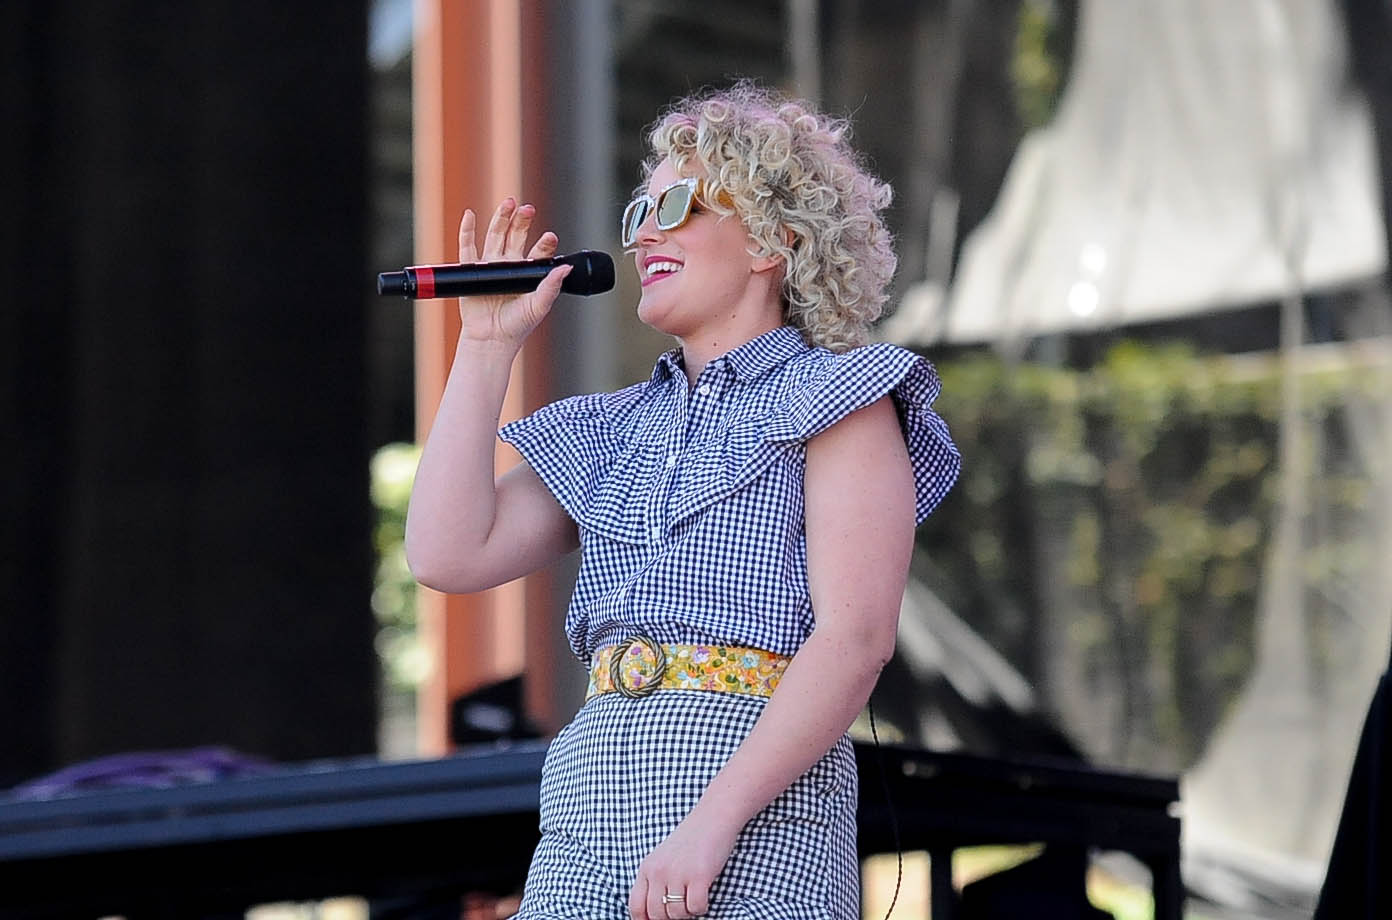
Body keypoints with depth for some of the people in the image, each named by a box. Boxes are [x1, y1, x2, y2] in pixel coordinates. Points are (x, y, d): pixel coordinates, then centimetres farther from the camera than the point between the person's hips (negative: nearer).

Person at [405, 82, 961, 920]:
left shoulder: (835, 397, 3)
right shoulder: (613, 433, 23)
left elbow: (856, 637, -9)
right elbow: (450, 556, 10)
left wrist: (710, 822, -18)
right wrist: (488, 345, 14)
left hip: (757, 808, -5)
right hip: (590, 809, 6)